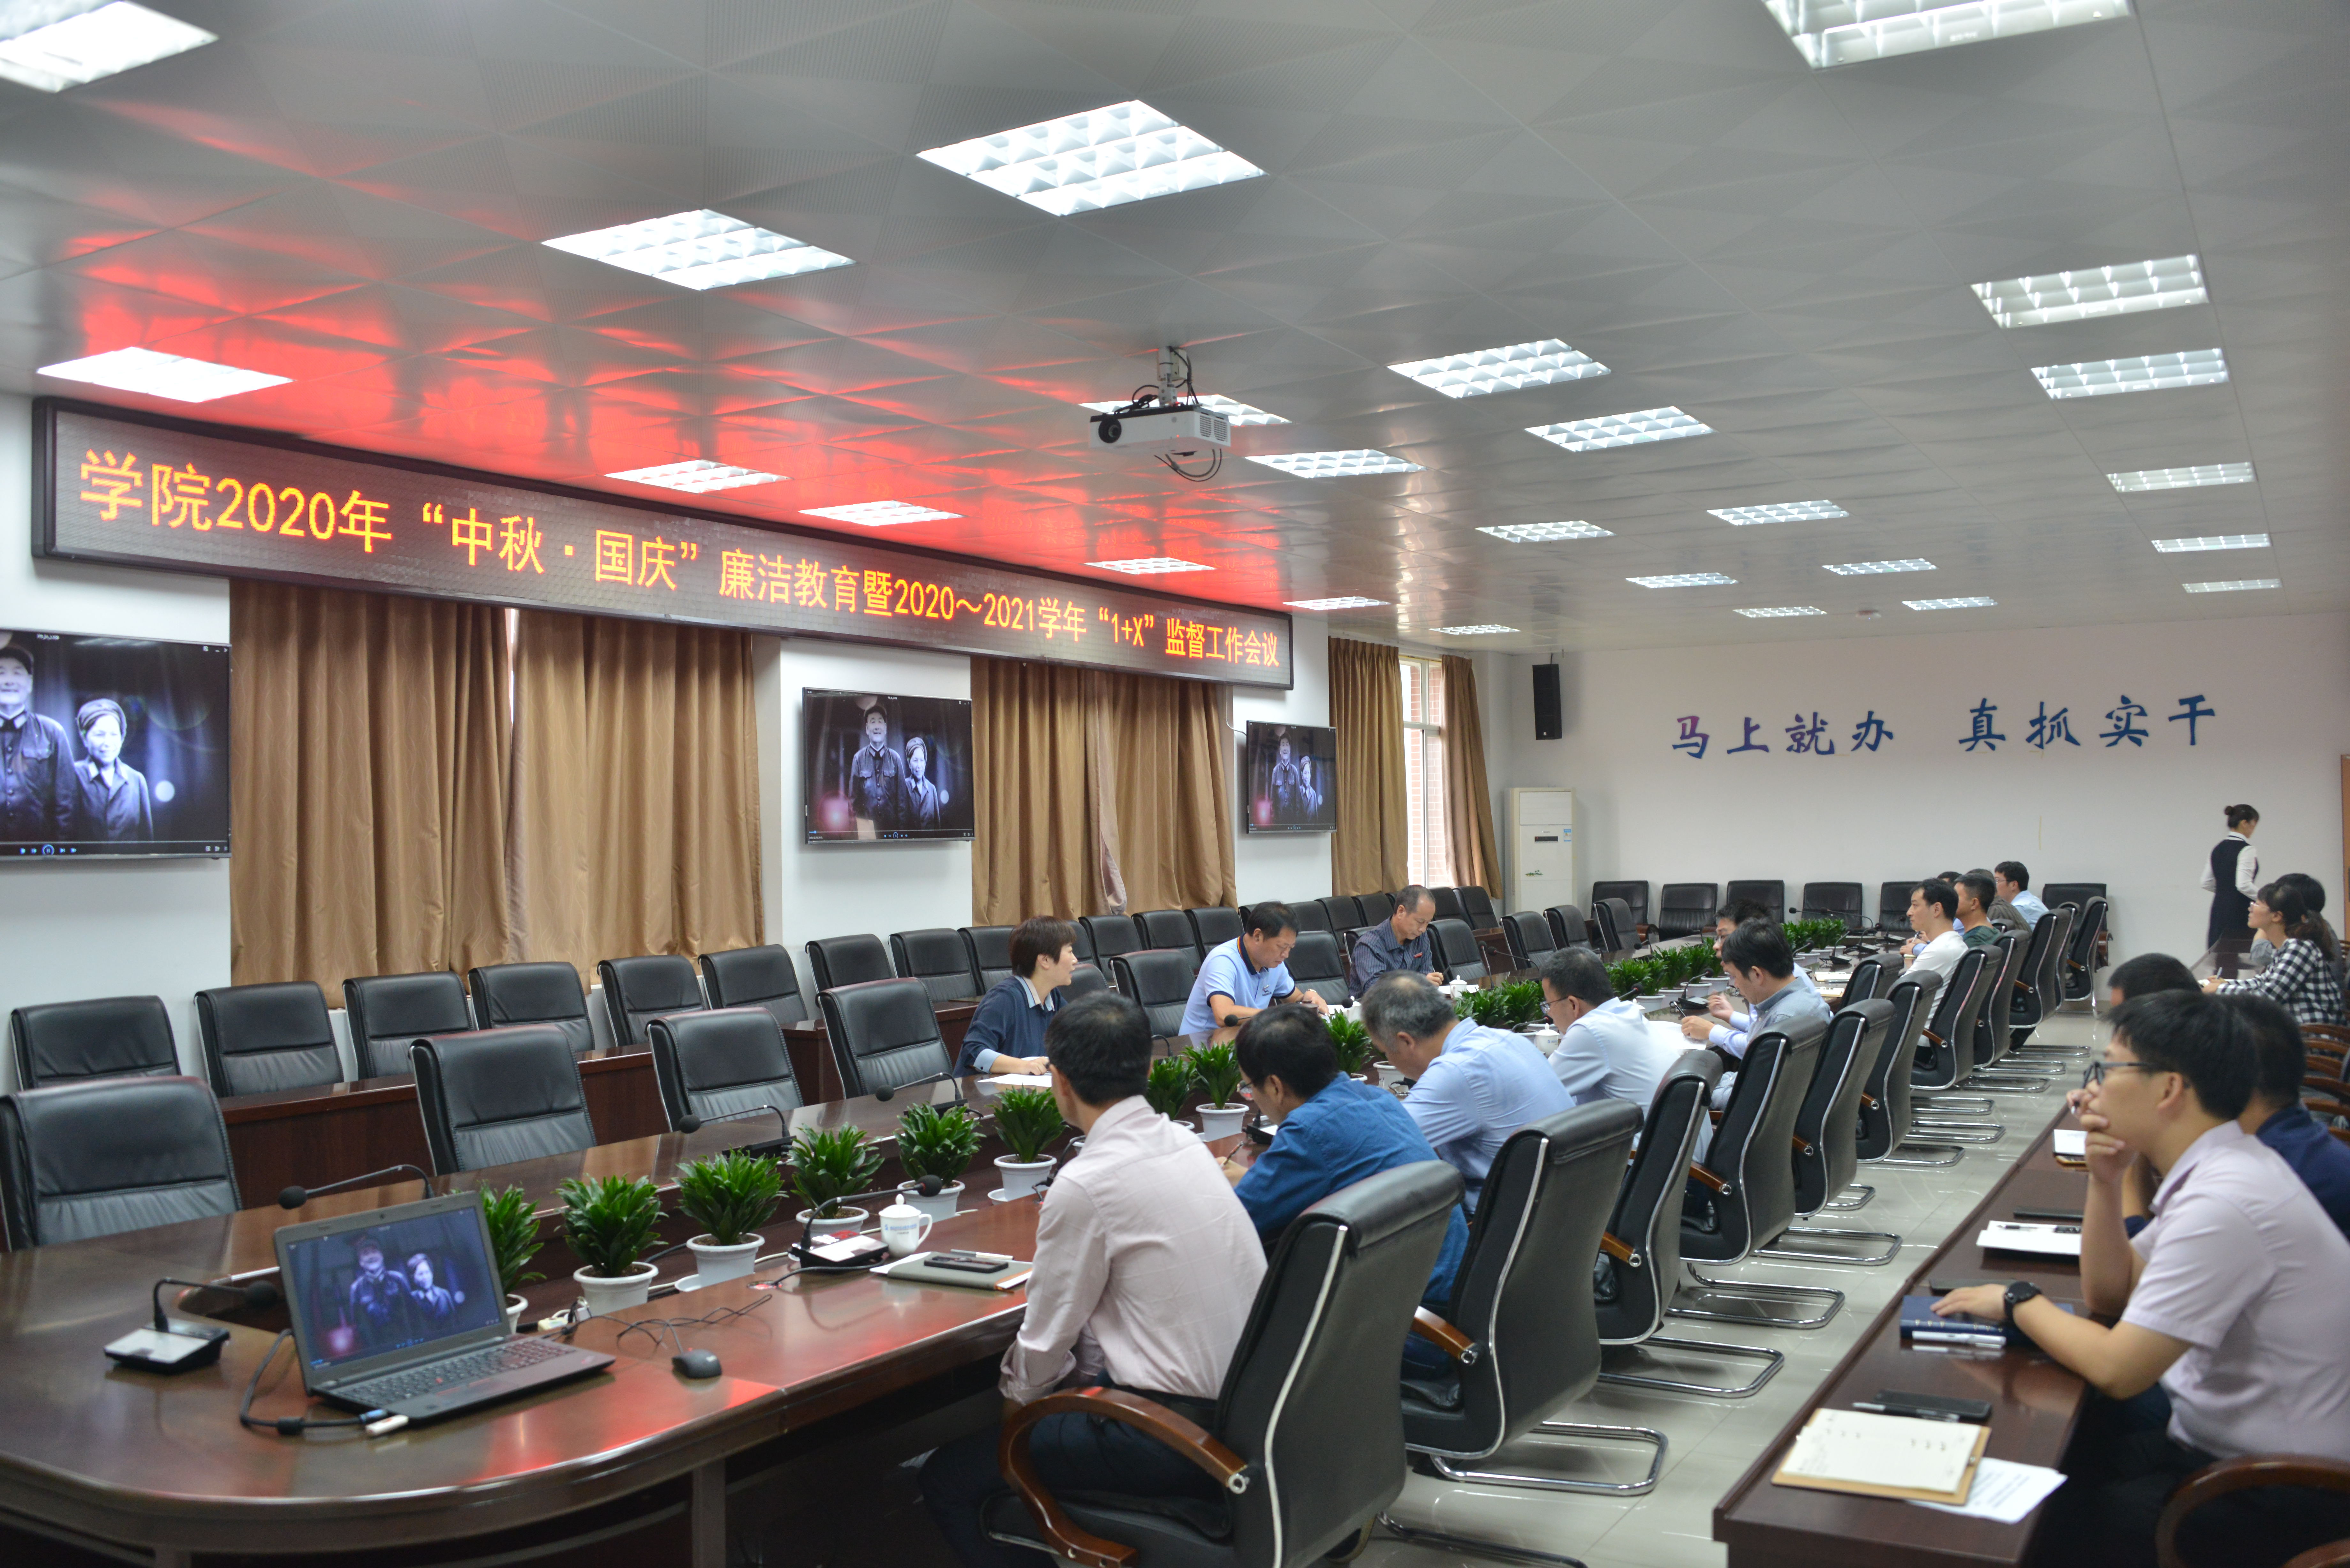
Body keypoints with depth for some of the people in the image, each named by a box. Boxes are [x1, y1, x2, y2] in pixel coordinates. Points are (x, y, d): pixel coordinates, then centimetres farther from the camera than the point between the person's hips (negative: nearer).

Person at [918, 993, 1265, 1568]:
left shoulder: (1085, 1186, -18)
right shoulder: (1186, 1143, 5)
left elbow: (1045, 1342, -6)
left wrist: (1016, 1394, 14)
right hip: (1249, 1404, 9)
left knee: (949, 1478, 2)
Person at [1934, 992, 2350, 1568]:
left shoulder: (2221, 1204, -28)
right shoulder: (2223, 1165, 4)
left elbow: (2117, 1370, -26)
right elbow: (2109, 1293, 11)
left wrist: (2018, 1301, -9)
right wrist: (2105, 1181, -4)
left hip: (2275, 1498, -9)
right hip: (2220, 1439, 9)